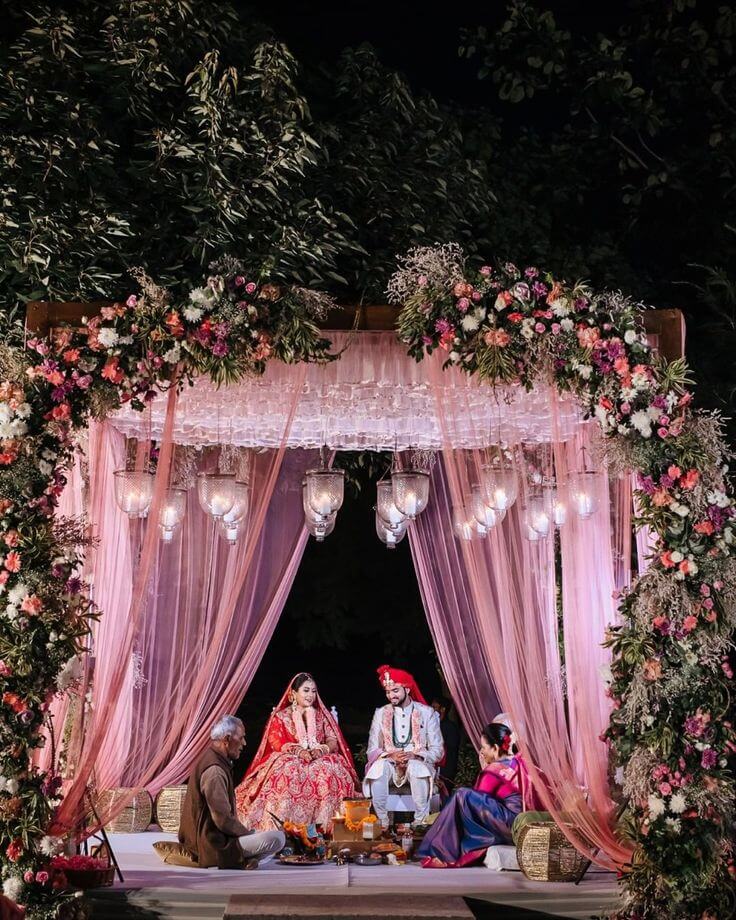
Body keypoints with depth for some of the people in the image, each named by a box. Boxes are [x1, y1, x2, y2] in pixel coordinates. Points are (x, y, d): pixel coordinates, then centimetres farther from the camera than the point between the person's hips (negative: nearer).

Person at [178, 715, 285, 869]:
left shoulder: (212, 760, 13)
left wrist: (247, 833, 12)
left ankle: (240, 857, 8)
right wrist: (249, 834, -9)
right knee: (278, 838, -22)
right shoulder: (214, 770, -21)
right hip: (215, 844, -11)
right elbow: (223, 820, -24)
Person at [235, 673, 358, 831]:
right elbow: (276, 743, -3)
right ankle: (286, 823, -42)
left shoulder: (322, 715, 18)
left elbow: (333, 741, 6)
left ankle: (327, 823, -36)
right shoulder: (281, 716, 11)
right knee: (288, 770, -37)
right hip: (290, 760, -1)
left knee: (330, 769, -34)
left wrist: (321, 749, -18)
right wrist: (298, 751, -22)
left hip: (320, 760, 1)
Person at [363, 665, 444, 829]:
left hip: (419, 764, -1)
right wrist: (391, 756, -19)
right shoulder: (380, 714, 7)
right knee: (379, 766, -34)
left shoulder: (427, 713, 1)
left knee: (417, 767, -37)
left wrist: (413, 756, -21)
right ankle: (382, 821, -28)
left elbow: (437, 750, -2)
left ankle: (420, 821, -30)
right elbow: (372, 750, 4)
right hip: (389, 765, 1)